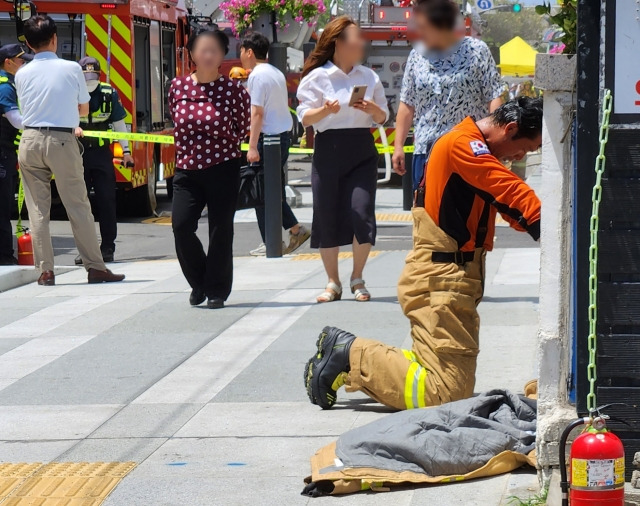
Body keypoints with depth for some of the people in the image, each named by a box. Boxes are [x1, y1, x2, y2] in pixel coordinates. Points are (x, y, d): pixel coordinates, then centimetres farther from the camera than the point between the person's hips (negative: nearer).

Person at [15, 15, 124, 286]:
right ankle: (95, 268, 5)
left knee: (37, 209, 6)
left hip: (30, 141, 2)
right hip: (62, 141, -2)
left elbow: (25, 110, 13)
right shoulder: (72, 69, -1)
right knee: (78, 207, 3)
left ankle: (45, 270, 3)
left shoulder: (22, 74, 2)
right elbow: (84, 109, 11)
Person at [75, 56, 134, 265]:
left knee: (107, 201, 1)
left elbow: (119, 123, 9)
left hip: (102, 154, 1)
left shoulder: (109, 94, 2)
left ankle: (107, 247, 8)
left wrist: (126, 150, 7)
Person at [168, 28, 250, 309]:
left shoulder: (233, 89, -5)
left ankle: (217, 291, 15)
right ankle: (199, 281, 12)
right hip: (187, 168, 2)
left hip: (223, 169, -2)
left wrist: (220, 145, 6)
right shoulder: (178, 86, 2)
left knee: (221, 231, 1)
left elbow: (242, 129, 8)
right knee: (181, 225, -10)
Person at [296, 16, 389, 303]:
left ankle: (357, 279, 8)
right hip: (328, 150, -2)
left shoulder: (369, 76, 11)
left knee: (361, 214, -10)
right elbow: (305, 118, -3)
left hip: (362, 152, 2)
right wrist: (325, 111, -22)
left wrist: (373, 110, -8)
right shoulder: (317, 77, 0)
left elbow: (383, 117, 15)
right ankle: (333, 283, 14)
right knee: (326, 217, 0)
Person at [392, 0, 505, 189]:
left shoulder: (476, 51, -2)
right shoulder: (416, 56, 10)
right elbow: (407, 105, 13)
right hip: (425, 151, 4)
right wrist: (398, 146, 8)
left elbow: (494, 98, -3)